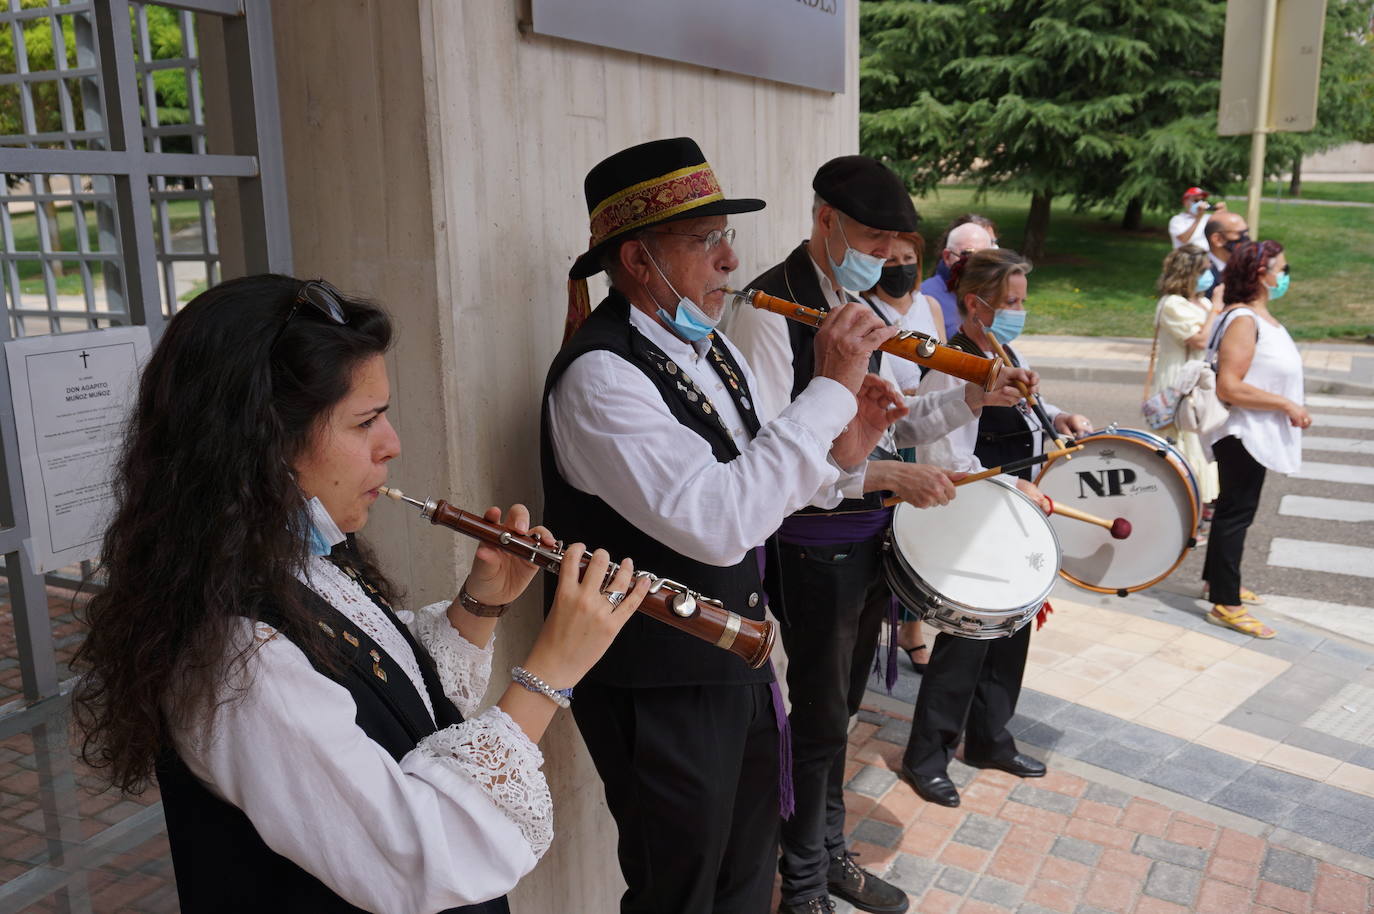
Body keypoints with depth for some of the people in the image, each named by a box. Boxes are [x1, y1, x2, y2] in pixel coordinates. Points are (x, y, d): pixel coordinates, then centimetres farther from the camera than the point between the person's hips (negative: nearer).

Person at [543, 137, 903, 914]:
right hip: (660, 695, -8)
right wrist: (828, 390, -30)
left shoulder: (713, 349, 3)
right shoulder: (599, 376, -25)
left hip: (741, 666, 8)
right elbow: (715, 524, -35)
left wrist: (836, 455, -7)